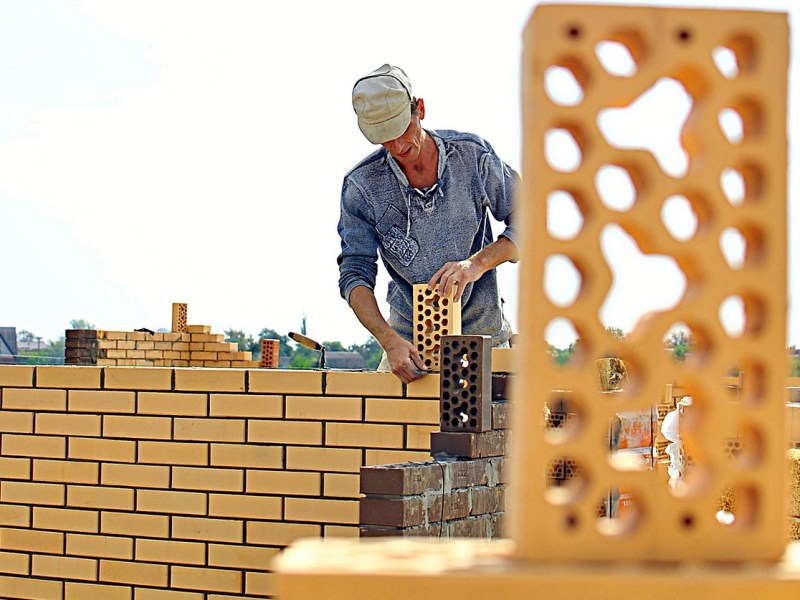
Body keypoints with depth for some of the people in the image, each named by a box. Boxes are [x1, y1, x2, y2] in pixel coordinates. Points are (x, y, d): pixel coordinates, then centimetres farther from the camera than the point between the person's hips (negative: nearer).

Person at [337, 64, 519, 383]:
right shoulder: (361, 185, -7)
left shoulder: (472, 155, -6)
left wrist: (477, 264, -19)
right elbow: (355, 274, -9)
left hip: (481, 329, 0)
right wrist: (390, 341, -23)